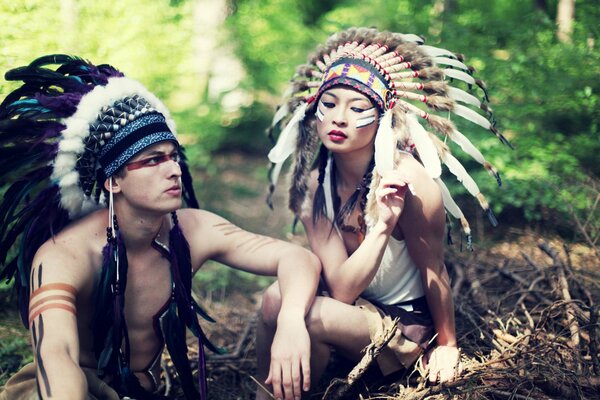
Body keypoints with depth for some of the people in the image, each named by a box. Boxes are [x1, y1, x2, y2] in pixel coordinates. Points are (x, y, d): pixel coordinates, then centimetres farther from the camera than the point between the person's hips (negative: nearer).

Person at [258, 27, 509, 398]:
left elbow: (433, 270, -10)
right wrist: (381, 226, -34)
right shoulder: (313, 183, -10)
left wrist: (447, 345, 3)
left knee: (281, 304, -27)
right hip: (356, 311, 5)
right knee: (277, 297, -26)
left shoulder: (405, 178, -25)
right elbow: (341, 290, -18)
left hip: (410, 325, -4)